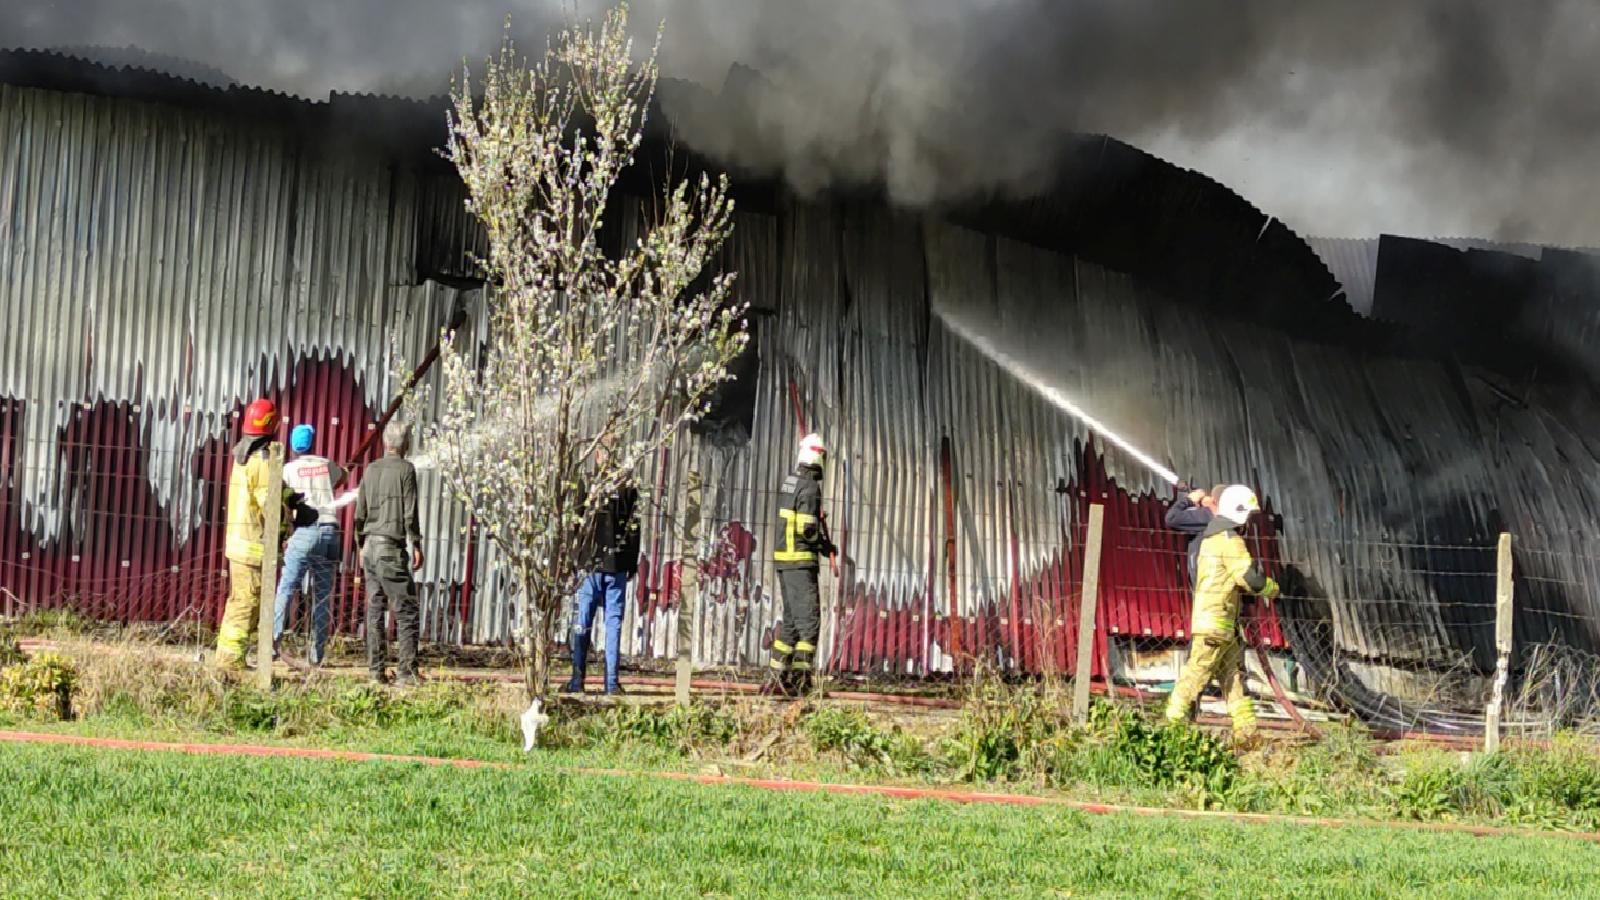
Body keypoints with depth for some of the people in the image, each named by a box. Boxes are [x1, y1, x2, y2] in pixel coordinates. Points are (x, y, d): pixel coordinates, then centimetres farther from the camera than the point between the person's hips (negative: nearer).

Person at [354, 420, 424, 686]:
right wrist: (416, 545, -3)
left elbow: (360, 512, 13)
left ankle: (377, 669, 5)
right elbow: (410, 512, -9)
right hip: (391, 548, -6)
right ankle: (406, 671, -10)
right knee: (407, 610, -4)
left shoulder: (371, 470, 10)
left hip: (370, 545, 6)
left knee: (375, 609, 7)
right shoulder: (405, 469, -5)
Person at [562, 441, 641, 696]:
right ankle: (612, 682, 0)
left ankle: (577, 680, 0)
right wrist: (633, 564, 11)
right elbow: (634, 529, 5)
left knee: (582, 622, 4)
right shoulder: (628, 488, 2)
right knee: (614, 622, 4)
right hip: (617, 565, 1)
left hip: (590, 562, -1)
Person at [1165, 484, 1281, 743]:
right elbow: (1250, 578, -17)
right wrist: (1272, 588, 2)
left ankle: (1246, 730, 9)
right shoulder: (1230, 541, -13)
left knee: (1233, 673, 9)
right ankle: (1174, 720, -5)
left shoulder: (1211, 537, 18)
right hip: (1216, 622, -10)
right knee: (1197, 672, -6)